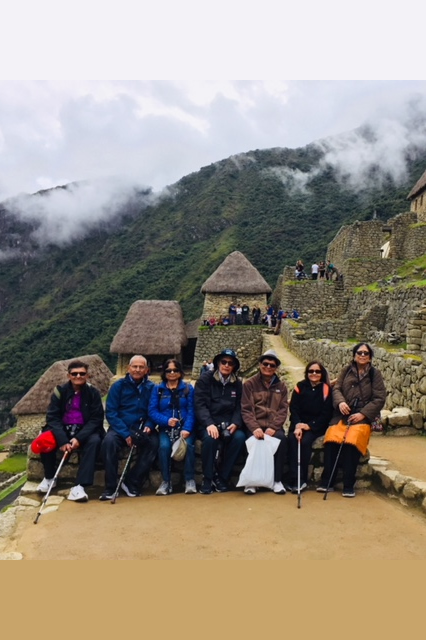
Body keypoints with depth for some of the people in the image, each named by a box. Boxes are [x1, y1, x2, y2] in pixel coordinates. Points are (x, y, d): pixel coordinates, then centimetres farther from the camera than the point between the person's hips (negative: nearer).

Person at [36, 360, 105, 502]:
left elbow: (96, 419, -9)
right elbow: (52, 417, -10)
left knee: (94, 441, -32)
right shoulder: (60, 391, -3)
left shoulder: (93, 392, -5)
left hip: (85, 430, -1)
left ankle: (79, 486, -33)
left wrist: (79, 438, -25)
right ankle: (49, 477, 0)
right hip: (63, 429, 1)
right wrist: (62, 440, -27)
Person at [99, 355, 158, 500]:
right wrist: (125, 434, -17)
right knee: (109, 441, -31)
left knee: (154, 443, -28)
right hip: (120, 428, -1)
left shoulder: (151, 388, 4)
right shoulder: (118, 386, -1)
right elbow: (110, 412, -6)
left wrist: (148, 426, -16)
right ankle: (110, 487, -18)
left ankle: (131, 483, -13)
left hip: (141, 429, 1)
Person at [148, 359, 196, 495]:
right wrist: (166, 420, -18)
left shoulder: (188, 388, 8)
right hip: (166, 428, 0)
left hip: (185, 427, 0)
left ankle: (190, 480, -14)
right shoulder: (157, 389, 9)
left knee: (188, 445, -30)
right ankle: (166, 481, -14)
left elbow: (191, 411, -2)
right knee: (164, 446, -30)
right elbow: (152, 411, -1)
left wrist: (187, 429, -18)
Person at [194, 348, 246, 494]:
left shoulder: (237, 384, 11)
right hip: (208, 424, -3)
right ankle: (207, 479, -14)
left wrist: (235, 423, -15)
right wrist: (209, 424, -27)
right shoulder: (205, 379, -2)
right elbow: (200, 405, -11)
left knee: (240, 437, -28)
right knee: (210, 437, -35)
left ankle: (222, 477, -11)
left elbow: (239, 407, 6)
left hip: (228, 424, 3)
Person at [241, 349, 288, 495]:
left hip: (273, 426, 2)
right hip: (255, 426, -2)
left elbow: (283, 410, 4)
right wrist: (254, 428, -20)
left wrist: (273, 427, -14)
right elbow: (246, 410, -3)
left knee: (282, 438, -30)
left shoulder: (281, 386, 12)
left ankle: (277, 480, -17)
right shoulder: (250, 384, 4)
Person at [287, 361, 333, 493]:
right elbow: (293, 409, 0)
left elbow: (326, 414, -4)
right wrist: (297, 425, -17)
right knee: (292, 439, -27)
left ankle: (302, 479, -21)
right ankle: (295, 480, -29)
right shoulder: (300, 387, 5)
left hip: (316, 426, -2)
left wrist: (309, 426, -14)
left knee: (306, 440, -30)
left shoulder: (326, 389, 0)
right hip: (299, 424, 2)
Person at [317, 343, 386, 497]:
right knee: (331, 440, -25)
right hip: (342, 414, 2)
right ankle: (327, 483, -13)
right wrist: (340, 402, -15)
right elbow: (336, 388, 8)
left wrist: (363, 414, -9)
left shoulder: (375, 374, 8)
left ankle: (348, 486, -16)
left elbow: (379, 399, 3)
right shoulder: (346, 370, 14)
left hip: (362, 416, -2)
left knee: (351, 442, -30)